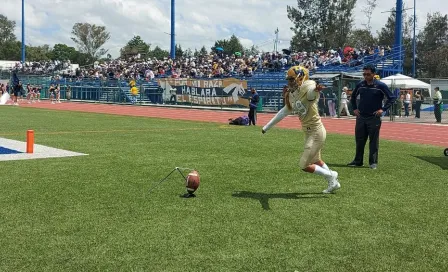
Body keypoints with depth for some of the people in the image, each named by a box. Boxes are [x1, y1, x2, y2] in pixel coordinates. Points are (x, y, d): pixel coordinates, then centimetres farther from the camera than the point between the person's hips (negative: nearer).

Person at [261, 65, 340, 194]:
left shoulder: (307, 89, -21)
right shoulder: (292, 95, 5)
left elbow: (312, 91, -47)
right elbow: (283, 112, 17)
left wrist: (317, 89, -73)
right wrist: (267, 127, 23)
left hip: (316, 132, -9)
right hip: (309, 132, 9)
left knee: (304, 166, -6)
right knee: (316, 161, 23)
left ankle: (331, 175, 13)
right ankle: (333, 182, 40)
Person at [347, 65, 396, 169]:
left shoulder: (380, 86, -7)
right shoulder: (360, 85, 6)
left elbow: (391, 98, -3)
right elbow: (353, 97, 22)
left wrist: (383, 109, -11)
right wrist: (354, 108, 11)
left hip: (374, 118, -4)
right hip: (361, 117, 4)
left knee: (374, 141, 0)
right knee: (359, 140, 9)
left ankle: (373, 162, 7)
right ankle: (358, 161, 19)